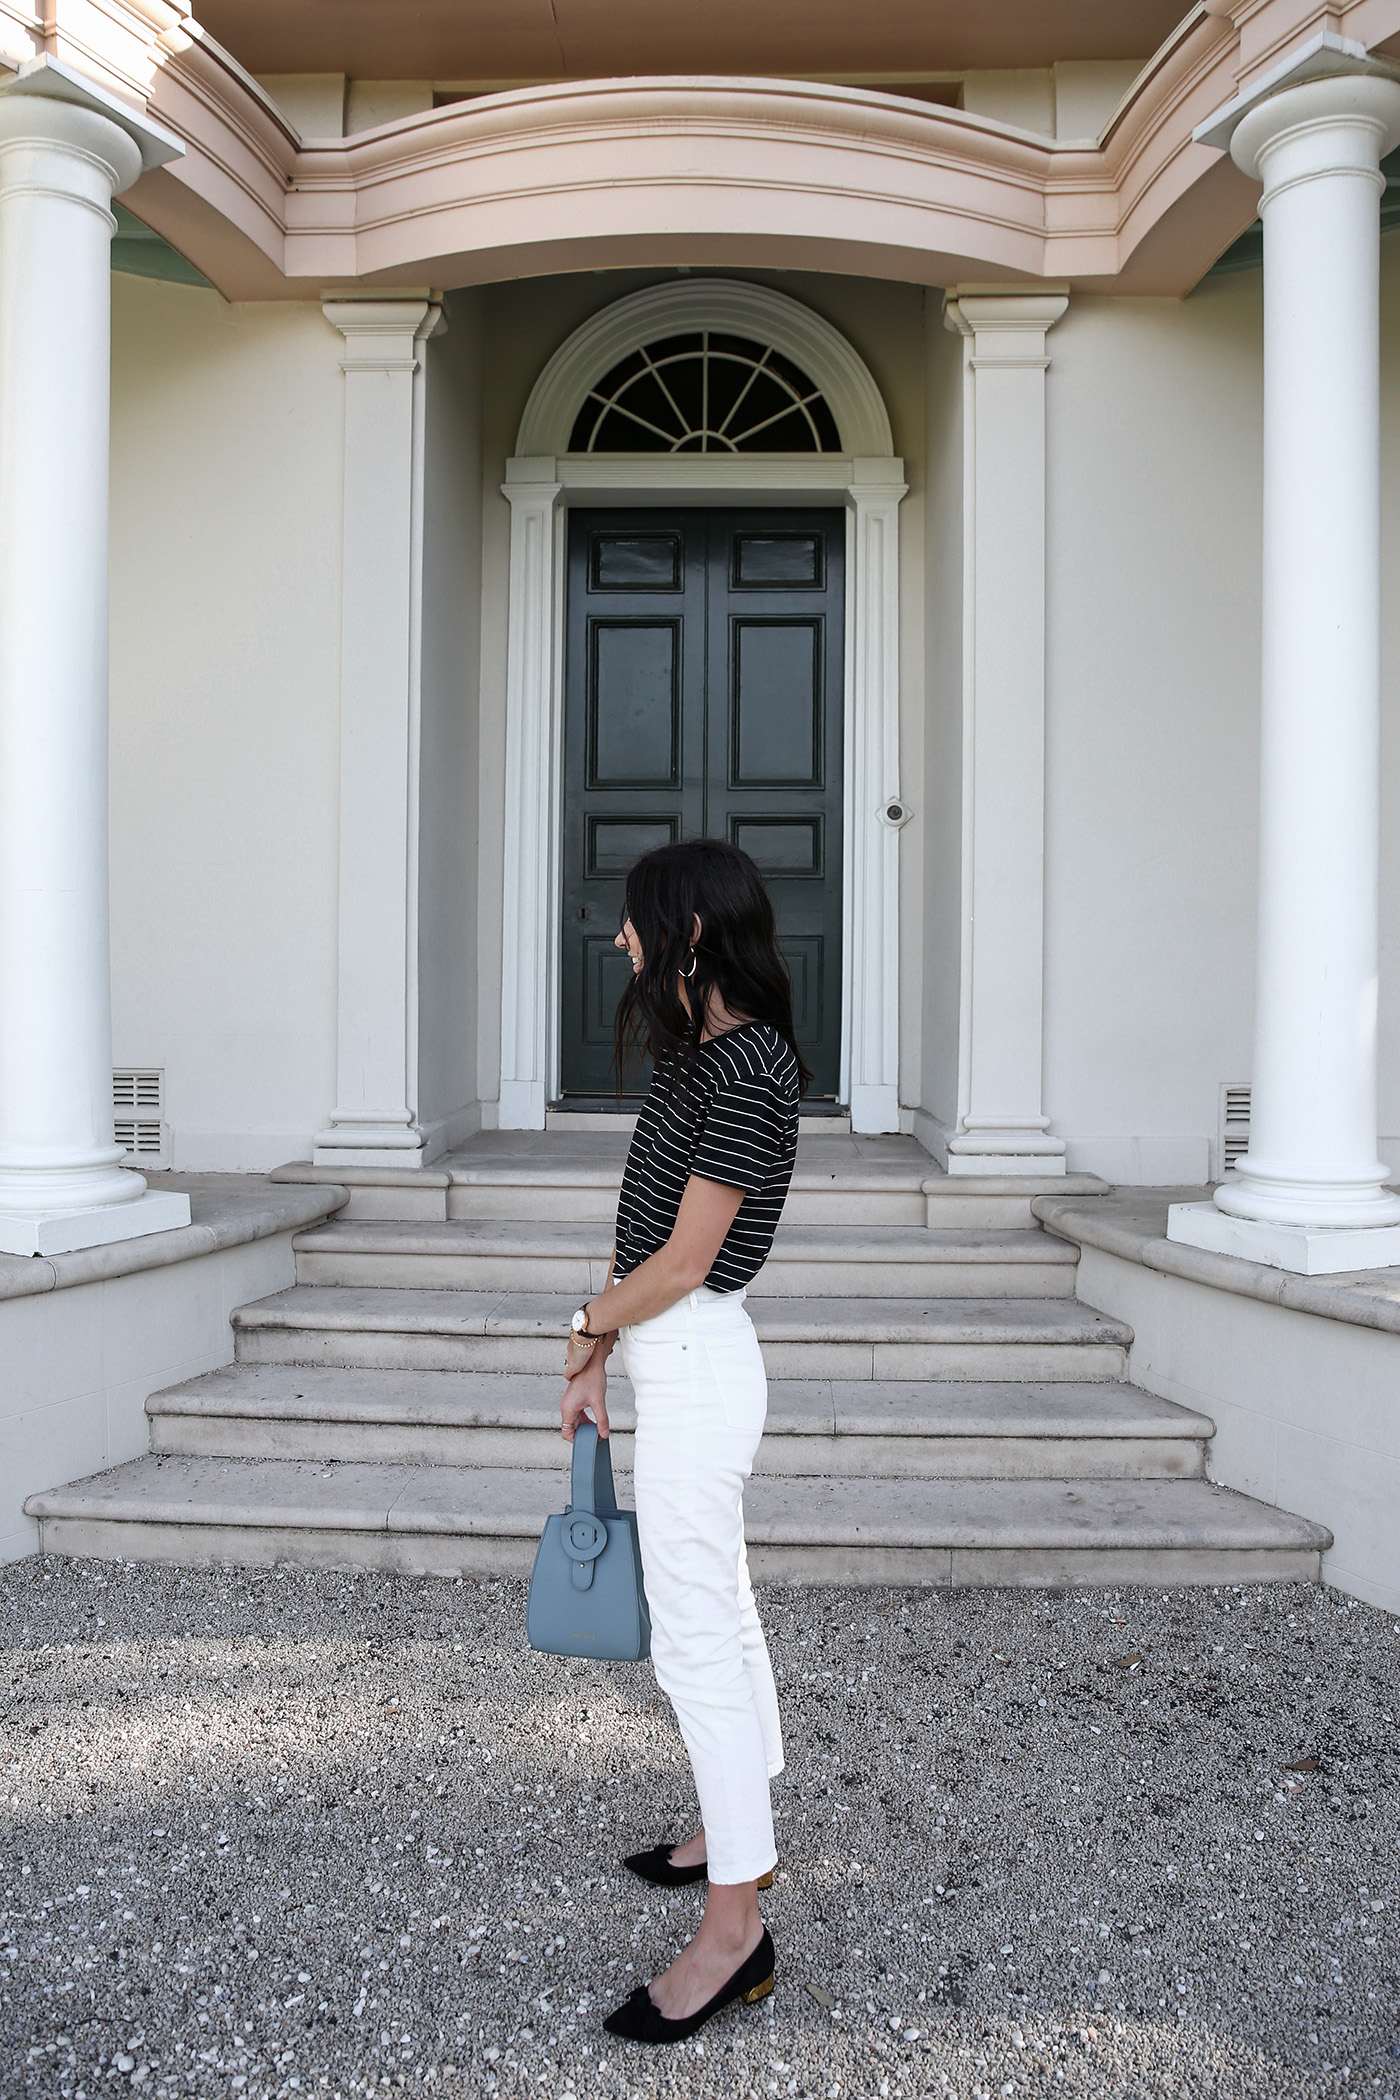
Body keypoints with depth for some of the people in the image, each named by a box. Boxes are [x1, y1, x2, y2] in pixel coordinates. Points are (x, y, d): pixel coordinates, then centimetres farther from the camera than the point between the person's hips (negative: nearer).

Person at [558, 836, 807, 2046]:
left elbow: (682, 1261, -20)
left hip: (695, 1369, -10)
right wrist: (600, 1353, 10)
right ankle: (741, 1834, 38)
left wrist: (592, 1325, -4)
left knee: (695, 1639, -2)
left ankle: (734, 1924, 12)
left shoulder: (747, 1066, -20)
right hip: (682, 1361, 10)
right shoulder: (707, 1053, 10)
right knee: (719, 1607, 21)